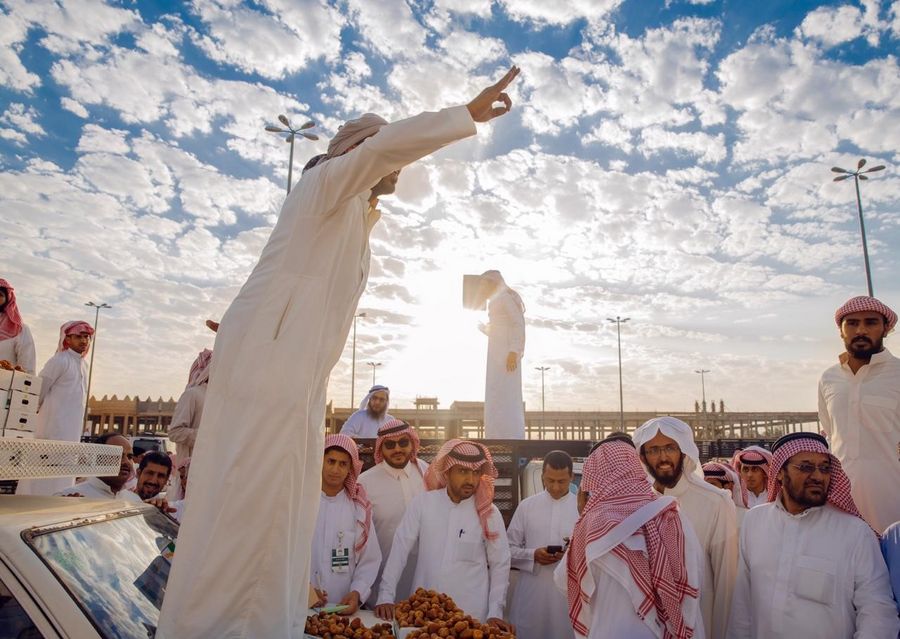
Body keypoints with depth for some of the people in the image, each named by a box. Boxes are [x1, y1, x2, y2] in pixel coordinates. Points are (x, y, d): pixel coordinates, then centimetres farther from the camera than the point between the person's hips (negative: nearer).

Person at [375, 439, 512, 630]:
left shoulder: (489, 513, -6)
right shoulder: (422, 503, -6)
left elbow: (500, 566, 1)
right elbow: (400, 550, -4)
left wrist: (495, 613, -4)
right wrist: (386, 596, -7)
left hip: (471, 614, 0)